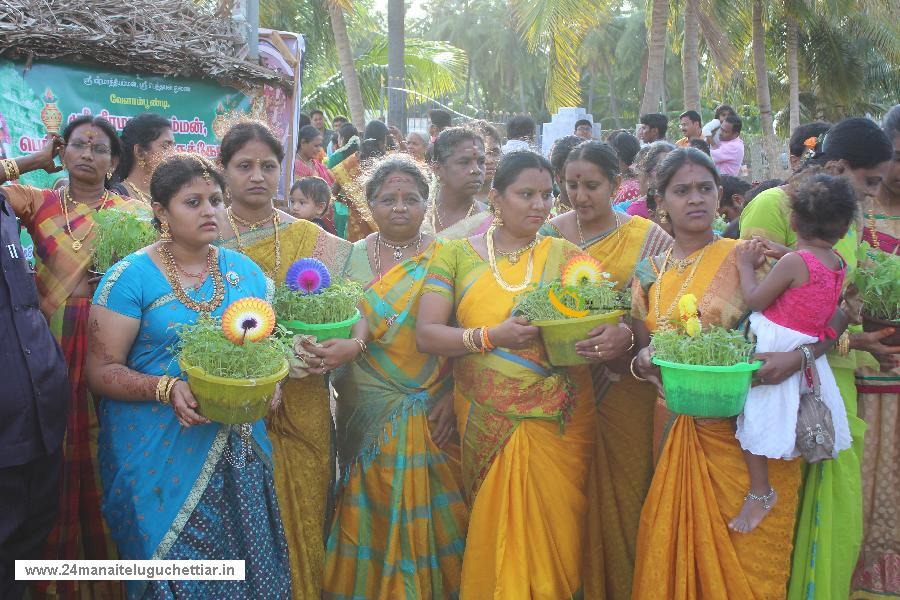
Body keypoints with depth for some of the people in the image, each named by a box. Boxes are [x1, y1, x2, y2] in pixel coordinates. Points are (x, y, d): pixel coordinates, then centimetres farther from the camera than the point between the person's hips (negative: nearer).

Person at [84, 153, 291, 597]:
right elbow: (101, 370, -8)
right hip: (160, 460, -3)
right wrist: (167, 388, -23)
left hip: (238, 453, 4)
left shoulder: (244, 271, 7)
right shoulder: (130, 277, -6)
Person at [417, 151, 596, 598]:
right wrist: (491, 336, -17)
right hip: (488, 422, -1)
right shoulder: (458, 254, 4)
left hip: (559, 422, 1)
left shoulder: (564, 255, 8)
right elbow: (426, 333, -3)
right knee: (496, 536, 6)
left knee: (552, 532, 6)